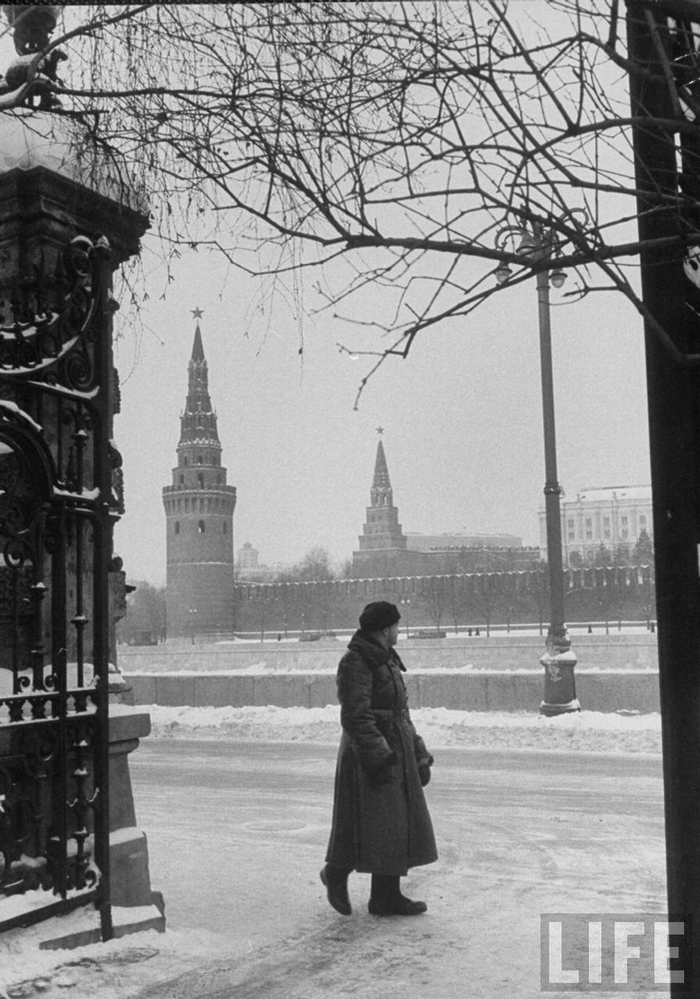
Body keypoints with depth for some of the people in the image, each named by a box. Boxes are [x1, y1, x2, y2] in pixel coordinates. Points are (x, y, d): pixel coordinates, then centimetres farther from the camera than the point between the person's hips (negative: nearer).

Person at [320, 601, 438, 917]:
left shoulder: (386, 661, 15)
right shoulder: (356, 663, -14)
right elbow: (356, 718, -21)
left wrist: (419, 756, 18)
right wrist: (378, 758, -26)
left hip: (395, 753, 9)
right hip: (369, 757, -9)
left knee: (397, 826, 10)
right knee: (365, 825, -2)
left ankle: (387, 897, 17)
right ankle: (336, 874, 21)